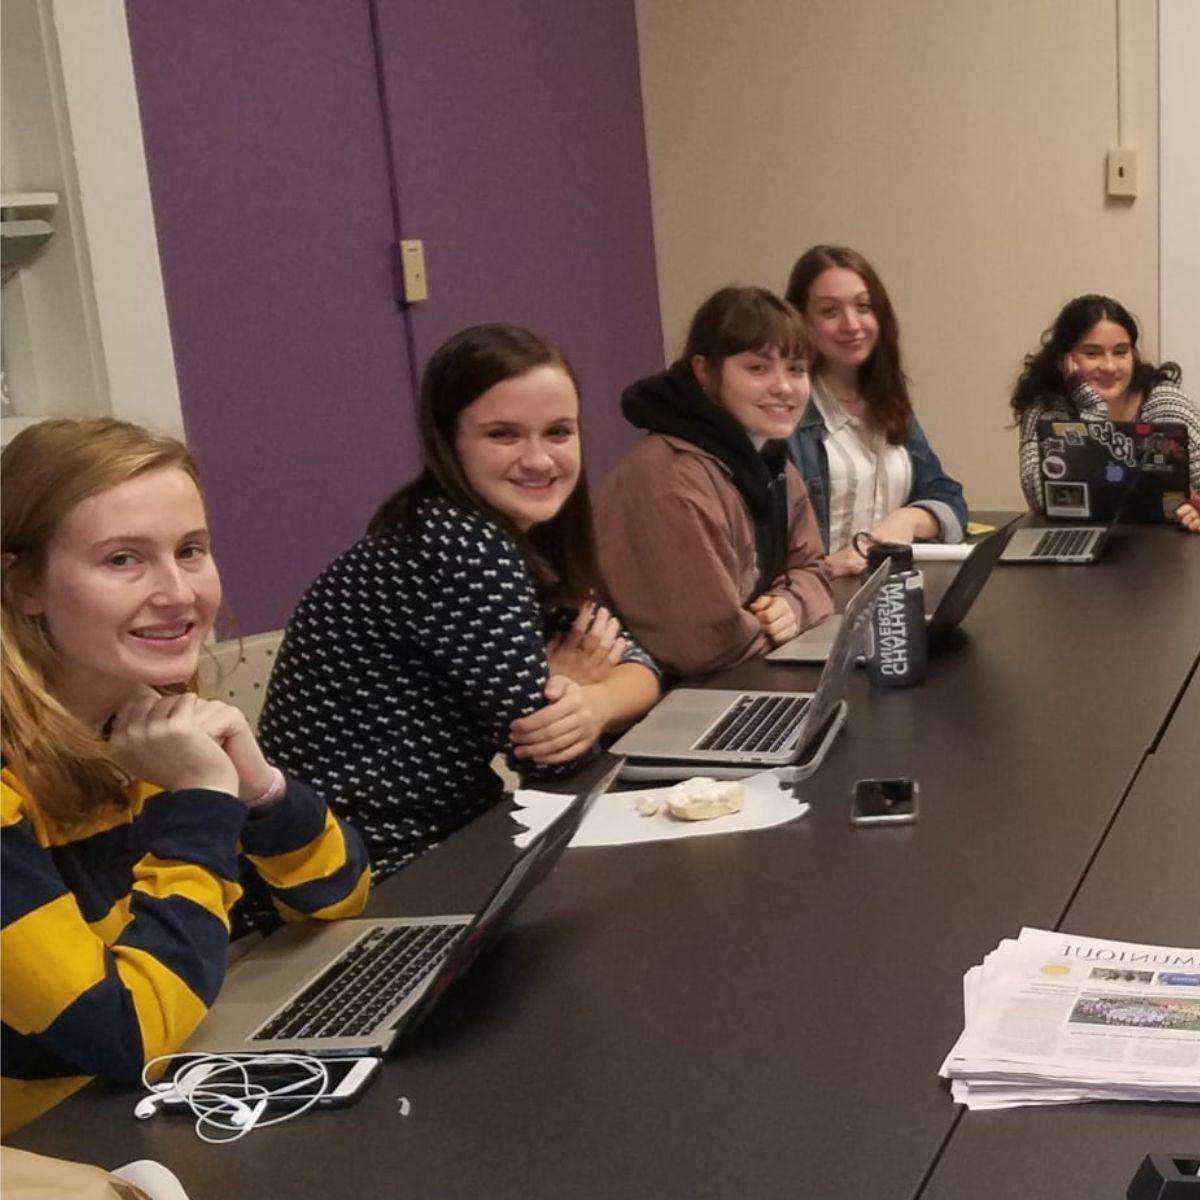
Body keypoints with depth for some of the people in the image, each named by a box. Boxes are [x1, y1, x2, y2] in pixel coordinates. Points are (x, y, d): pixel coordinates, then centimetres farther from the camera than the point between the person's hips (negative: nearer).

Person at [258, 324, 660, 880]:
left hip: (449, 836, 8)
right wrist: (564, 684, 0)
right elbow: (544, 751, -19)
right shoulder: (457, 545, -22)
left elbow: (633, 662, 3)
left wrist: (588, 704, -17)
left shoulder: (528, 539, 5)